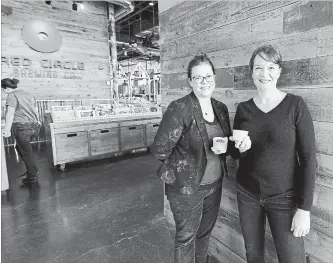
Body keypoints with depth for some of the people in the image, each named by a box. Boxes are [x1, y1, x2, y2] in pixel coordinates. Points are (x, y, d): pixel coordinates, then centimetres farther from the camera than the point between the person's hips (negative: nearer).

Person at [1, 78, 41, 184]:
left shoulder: (12, 96, -8)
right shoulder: (28, 95, 15)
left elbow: (10, 113, -18)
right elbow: (35, 110, 21)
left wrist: (7, 129, -23)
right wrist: (37, 122, 33)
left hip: (21, 127, -8)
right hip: (34, 126, 8)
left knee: (27, 152, 5)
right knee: (19, 147, 25)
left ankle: (32, 176, 17)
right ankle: (31, 170, 26)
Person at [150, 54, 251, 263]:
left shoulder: (221, 108, 2)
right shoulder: (179, 108, -18)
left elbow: (226, 145, 10)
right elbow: (159, 150, -18)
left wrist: (240, 146, -12)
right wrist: (182, 169, -5)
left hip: (215, 184, 6)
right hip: (186, 187, -5)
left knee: (205, 234, 25)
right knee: (186, 237, 16)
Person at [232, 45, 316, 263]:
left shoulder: (296, 105, -10)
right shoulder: (243, 108, -1)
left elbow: (308, 158, -9)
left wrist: (304, 208, -11)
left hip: (284, 197, -2)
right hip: (247, 194, 3)